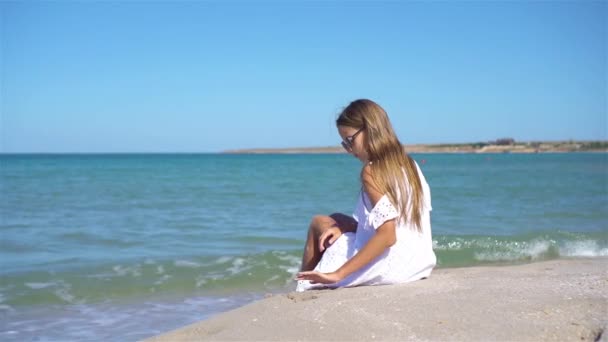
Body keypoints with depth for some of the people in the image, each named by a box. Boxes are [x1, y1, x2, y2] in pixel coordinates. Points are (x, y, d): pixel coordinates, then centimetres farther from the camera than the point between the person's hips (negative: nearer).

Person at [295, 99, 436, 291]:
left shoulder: (372, 171, -16)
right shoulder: (409, 164, 7)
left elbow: (387, 235, -25)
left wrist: (339, 274, -23)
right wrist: (343, 227, 4)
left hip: (390, 267, -8)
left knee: (319, 223, 15)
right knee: (336, 220, 25)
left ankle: (304, 288, 25)